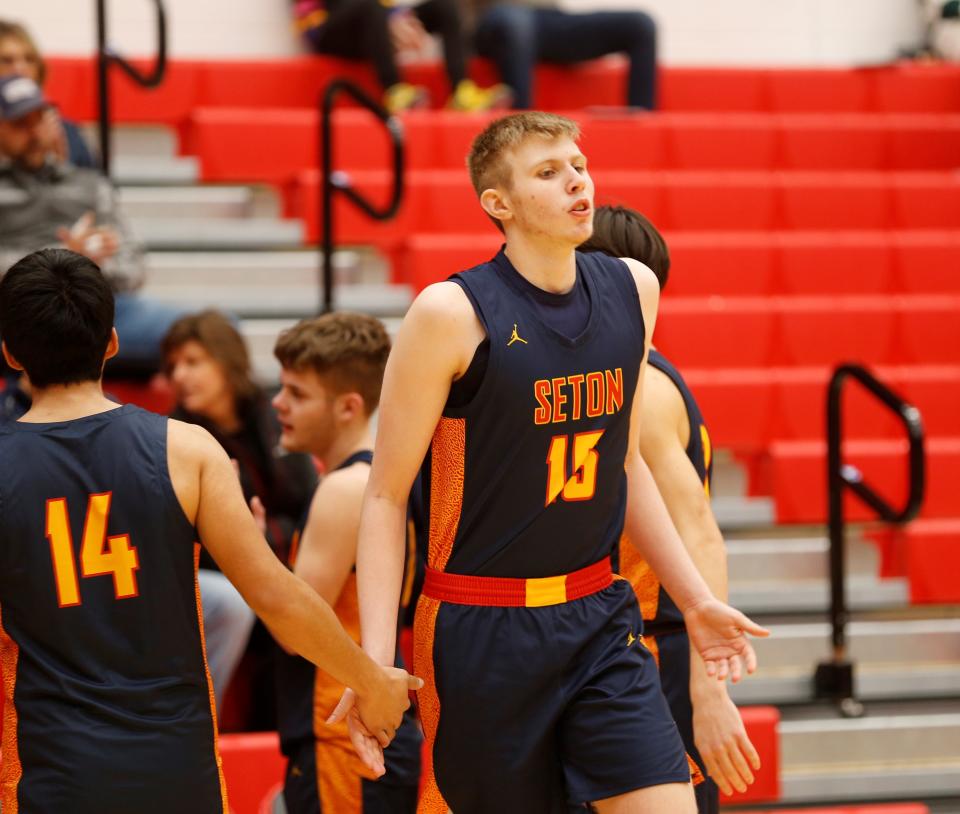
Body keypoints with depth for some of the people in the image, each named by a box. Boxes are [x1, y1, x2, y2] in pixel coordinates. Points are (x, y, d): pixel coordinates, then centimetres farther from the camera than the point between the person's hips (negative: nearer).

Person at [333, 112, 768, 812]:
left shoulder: (632, 290, 5)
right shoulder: (453, 313, -12)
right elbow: (387, 496, -8)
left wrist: (695, 600, 17)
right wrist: (376, 657, -17)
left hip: (601, 621, 5)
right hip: (482, 630, -5)